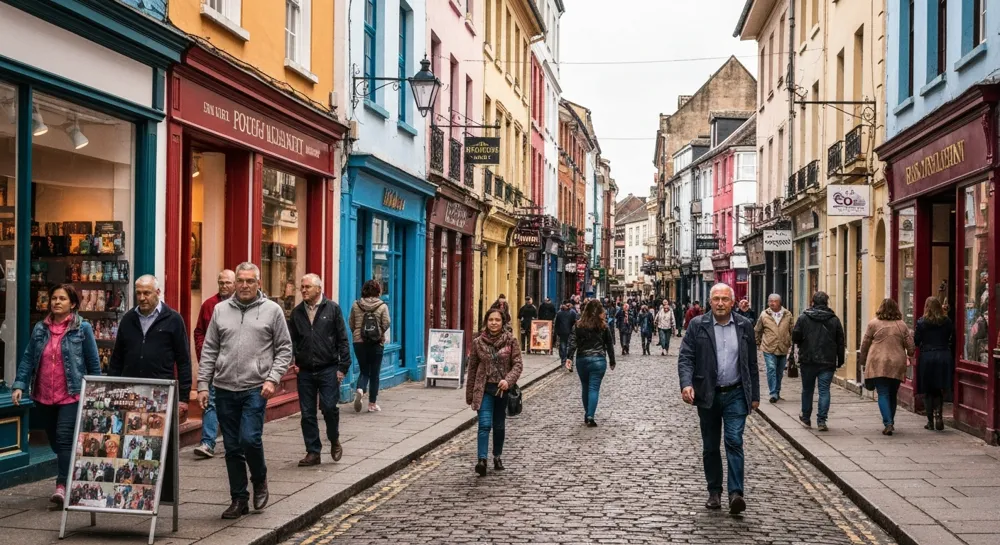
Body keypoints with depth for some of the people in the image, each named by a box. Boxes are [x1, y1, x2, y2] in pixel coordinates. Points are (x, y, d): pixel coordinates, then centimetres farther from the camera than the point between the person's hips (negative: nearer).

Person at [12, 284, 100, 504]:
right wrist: (19, 385, -7)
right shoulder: (40, 329, 7)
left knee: (65, 439, -15)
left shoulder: (82, 328, -4)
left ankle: (62, 486, -15)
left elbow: (93, 363, 0)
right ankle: (71, 480, 30)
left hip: (71, 395, -5)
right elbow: (28, 359, 6)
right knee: (55, 441, 13)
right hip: (43, 396, 5)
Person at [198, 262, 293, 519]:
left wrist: (273, 379, -10)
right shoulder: (221, 310, 9)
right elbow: (209, 351, 10)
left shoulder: (272, 310, 1)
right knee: (232, 447, 8)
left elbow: (284, 350, 1)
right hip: (225, 389, 3)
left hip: (255, 389, -3)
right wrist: (203, 384, 5)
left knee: (250, 439, -14)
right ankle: (239, 500, 19)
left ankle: (260, 479, 15)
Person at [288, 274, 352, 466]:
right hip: (305, 371, 3)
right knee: (307, 413, 6)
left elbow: (342, 340, -1)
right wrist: (292, 360, -5)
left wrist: (343, 367, -6)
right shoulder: (297, 312, 9)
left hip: (328, 369, -3)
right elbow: (292, 340, 11)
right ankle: (313, 452, 16)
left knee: (329, 407, -8)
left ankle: (334, 441, 19)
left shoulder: (332, 308, 0)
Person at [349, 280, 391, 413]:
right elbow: (386, 323, -12)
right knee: (374, 373, 8)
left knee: (363, 371, 15)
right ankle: (372, 404, 10)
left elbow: (351, 323, 4)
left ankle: (359, 390, -15)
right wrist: (380, 332, 7)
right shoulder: (382, 306, -6)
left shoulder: (356, 305, 1)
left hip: (359, 342, 2)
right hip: (377, 342, -2)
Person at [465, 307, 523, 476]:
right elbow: (472, 368, 6)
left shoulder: (510, 341, -1)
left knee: (499, 425, 14)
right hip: (484, 389, -1)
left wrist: (508, 380, -21)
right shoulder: (478, 342, 0)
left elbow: (518, 364, -3)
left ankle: (498, 456, 31)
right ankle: (481, 459, -20)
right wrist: (469, 394, 8)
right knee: (485, 424, -14)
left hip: (503, 389, 1)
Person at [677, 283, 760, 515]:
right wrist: (686, 384, -23)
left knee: (734, 442, -11)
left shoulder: (744, 326, 4)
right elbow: (685, 357, -7)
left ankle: (735, 493, -12)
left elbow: (752, 363, 8)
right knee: (710, 446, 10)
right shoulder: (697, 325, -1)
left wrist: (755, 395, 7)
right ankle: (714, 492, 22)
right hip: (708, 395, 1)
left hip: (735, 394, 0)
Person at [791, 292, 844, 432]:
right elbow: (840, 341, 3)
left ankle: (806, 418, 27)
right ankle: (821, 420, -3)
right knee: (824, 390, 2)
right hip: (828, 362, 0)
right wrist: (840, 360, 10)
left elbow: (795, 338, -5)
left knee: (807, 389, 14)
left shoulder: (803, 318, -4)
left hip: (808, 360, 0)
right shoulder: (834, 320, 1)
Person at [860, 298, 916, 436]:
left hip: (878, 364, -3)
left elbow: (865, 344, 3)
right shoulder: (902, 325, 5)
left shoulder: (874, 323, -1)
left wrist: (863, 361, 15)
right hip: (897, 365, 3)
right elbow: (910, 346, 6)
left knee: (883, 394, -3)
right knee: (892, 395, 17)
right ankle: (890, 422, 26)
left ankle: (888, 423, -17)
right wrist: (908, 357, 26)